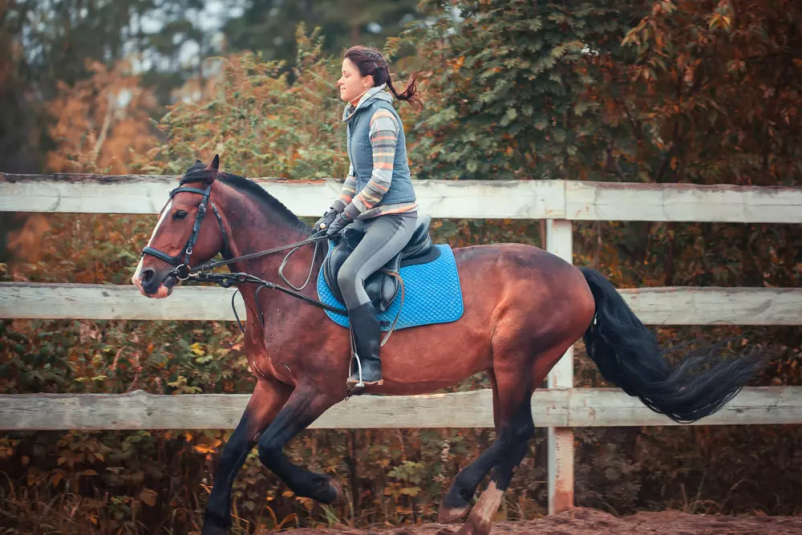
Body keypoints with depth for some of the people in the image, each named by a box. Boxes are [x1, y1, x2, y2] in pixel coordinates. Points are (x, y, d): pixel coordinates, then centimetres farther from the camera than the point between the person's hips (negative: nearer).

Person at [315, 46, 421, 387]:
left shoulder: (381, 116, -14)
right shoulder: (356, 116, 15)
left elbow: (381, 182, -18)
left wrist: (345, 217, -15)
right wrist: (331, 214, 12)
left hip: (394, 215, -10)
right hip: (368, 216, 10)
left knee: (349, 275, -27)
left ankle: (371, 365, -23)